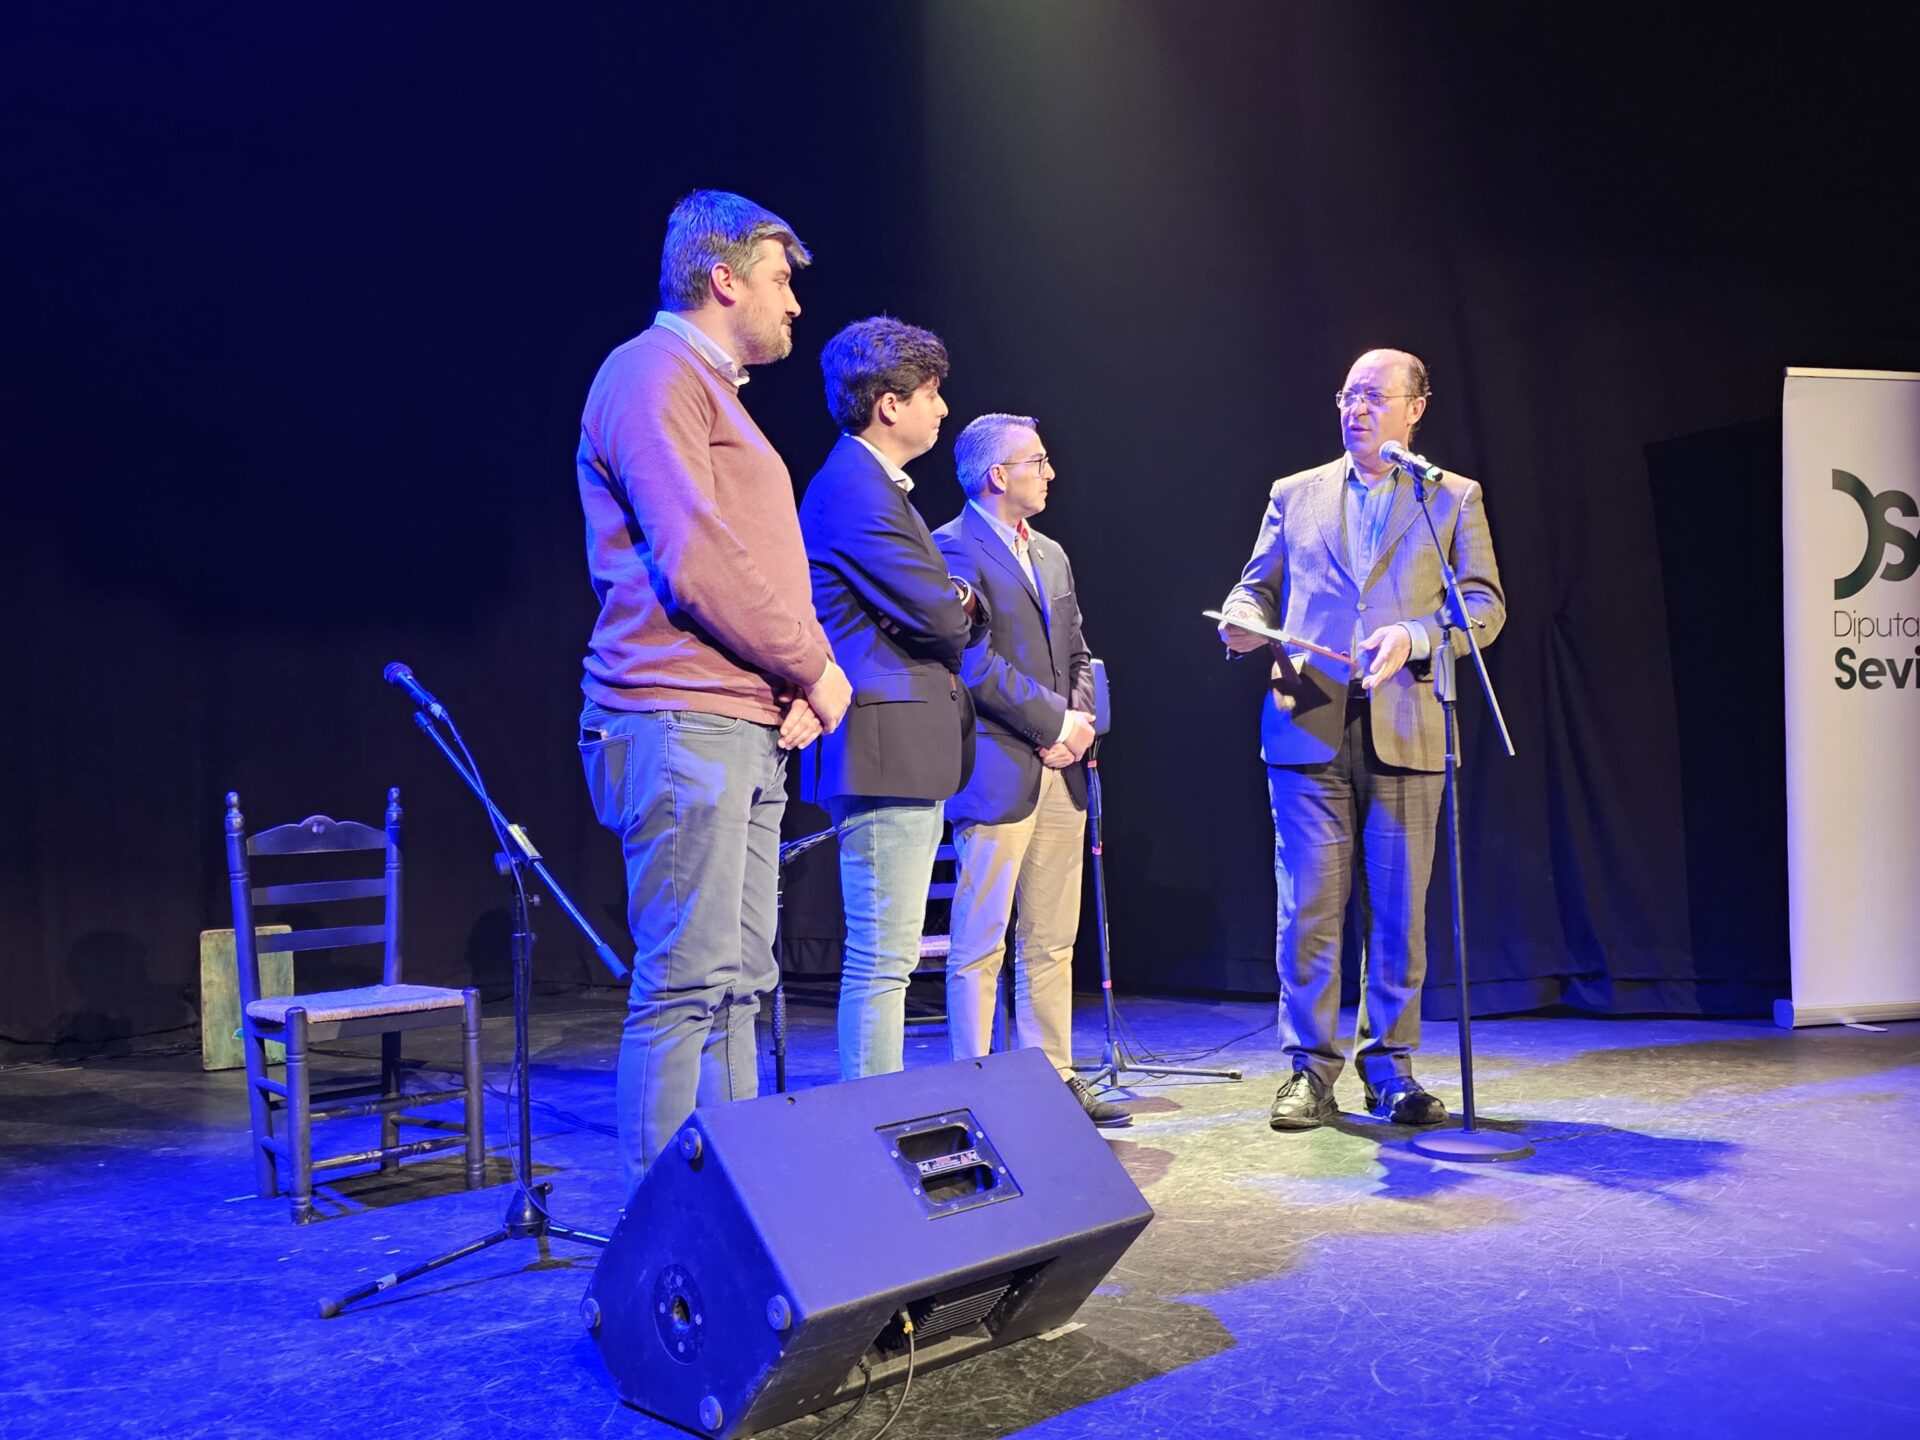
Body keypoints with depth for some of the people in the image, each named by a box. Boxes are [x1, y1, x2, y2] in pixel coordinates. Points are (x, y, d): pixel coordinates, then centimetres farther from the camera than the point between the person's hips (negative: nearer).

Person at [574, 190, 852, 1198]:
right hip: (681, 726, -10)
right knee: (687, 983, -10)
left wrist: (796, 680, 8)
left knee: (737, 982, 10)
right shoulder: (653, 374, -5)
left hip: (746, 729, 10)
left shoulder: (711, 390, 26)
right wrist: (812, 667, -7)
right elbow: (695, 564, -17)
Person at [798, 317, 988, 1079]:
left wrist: (956, 603, 0)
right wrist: (964, 605, 4)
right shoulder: (855, 489, -15)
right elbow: (939, 612, -18)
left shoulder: (872, 484, 20)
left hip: (901, 756, 11)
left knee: (886, 957, 16)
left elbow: (944, 606, 22)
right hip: (887, 753, -11)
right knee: (882, 959, -6)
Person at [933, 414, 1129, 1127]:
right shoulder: (954, 549, -6)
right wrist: (1054, 722, -12)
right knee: (980, 946, -1)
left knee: (1052, 944, 11)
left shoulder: (1051, 554, 20)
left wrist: (1079, 722, 1)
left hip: (1058, 772, 8)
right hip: (996, 771, -8)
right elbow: (975, 662, -15)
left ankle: (1054, 1080, 19)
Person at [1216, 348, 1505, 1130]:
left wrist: (1413, 637, -13)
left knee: (1399, 910, 3)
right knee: (1308, 907, -1)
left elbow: (1484, 604, 4)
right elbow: (1256, 588, 17)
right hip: (1307, 726, 1)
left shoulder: (1454, 498, 12)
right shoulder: (1295, 495, 17)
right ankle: (1311, 1067, 8)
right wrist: (1242, 621, -7)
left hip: (1404, 729, 0)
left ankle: (1390, 1067, 15)